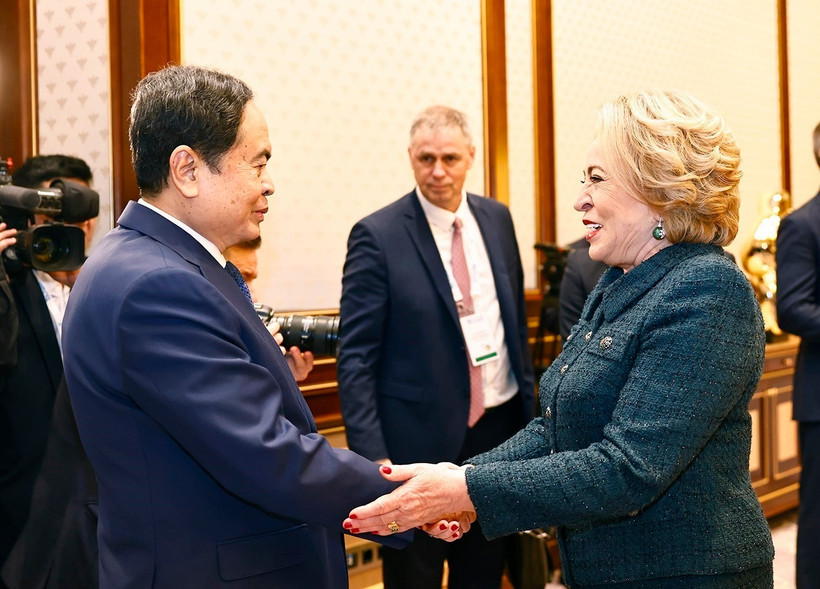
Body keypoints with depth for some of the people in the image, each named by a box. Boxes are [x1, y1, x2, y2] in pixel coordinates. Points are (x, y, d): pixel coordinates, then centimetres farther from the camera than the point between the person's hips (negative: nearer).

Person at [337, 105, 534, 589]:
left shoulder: (497, 219, 5)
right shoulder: (378, 236, -11)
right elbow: (356, 358, -13)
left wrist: (527, 401, 13)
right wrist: (372, 457, -19)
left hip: (499, 428, 5)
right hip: (421, 439, -5)